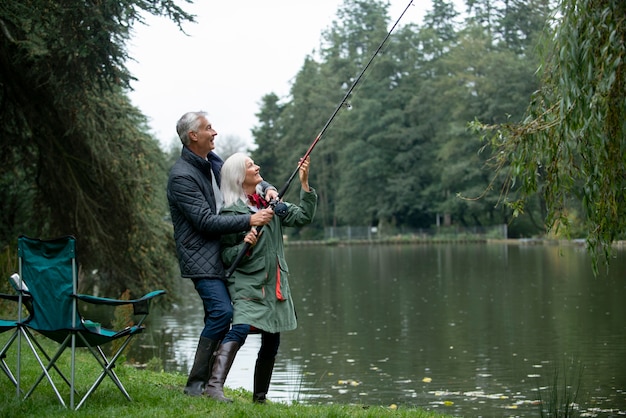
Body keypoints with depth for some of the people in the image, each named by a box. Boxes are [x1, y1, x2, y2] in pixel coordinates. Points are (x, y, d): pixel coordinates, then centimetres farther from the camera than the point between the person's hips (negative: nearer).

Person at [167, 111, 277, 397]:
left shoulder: (213, 162, 12)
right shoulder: (182, 176, -16)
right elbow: (205, 221, -20)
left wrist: (267, 189, 1)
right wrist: (249, 220, -22)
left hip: (222, 254, 9)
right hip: (201, 258, -9)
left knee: (218, 315, 8)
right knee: (222, 311, -18)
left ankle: (207, 380, 16)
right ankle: (196, 383, -11)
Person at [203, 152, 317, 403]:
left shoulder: (269, 201, 12)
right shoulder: (231, 211, -7)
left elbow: (302, 217, 6)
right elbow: (227, 256, -7)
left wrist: (304, 183, 0)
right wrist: (245, 245, -26)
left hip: (275, 285, 7)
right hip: (248, 284, -6)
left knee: (271, 343, 9)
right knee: (240, 329, -28)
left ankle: (259, 397, 22)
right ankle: (214, 386, -36)